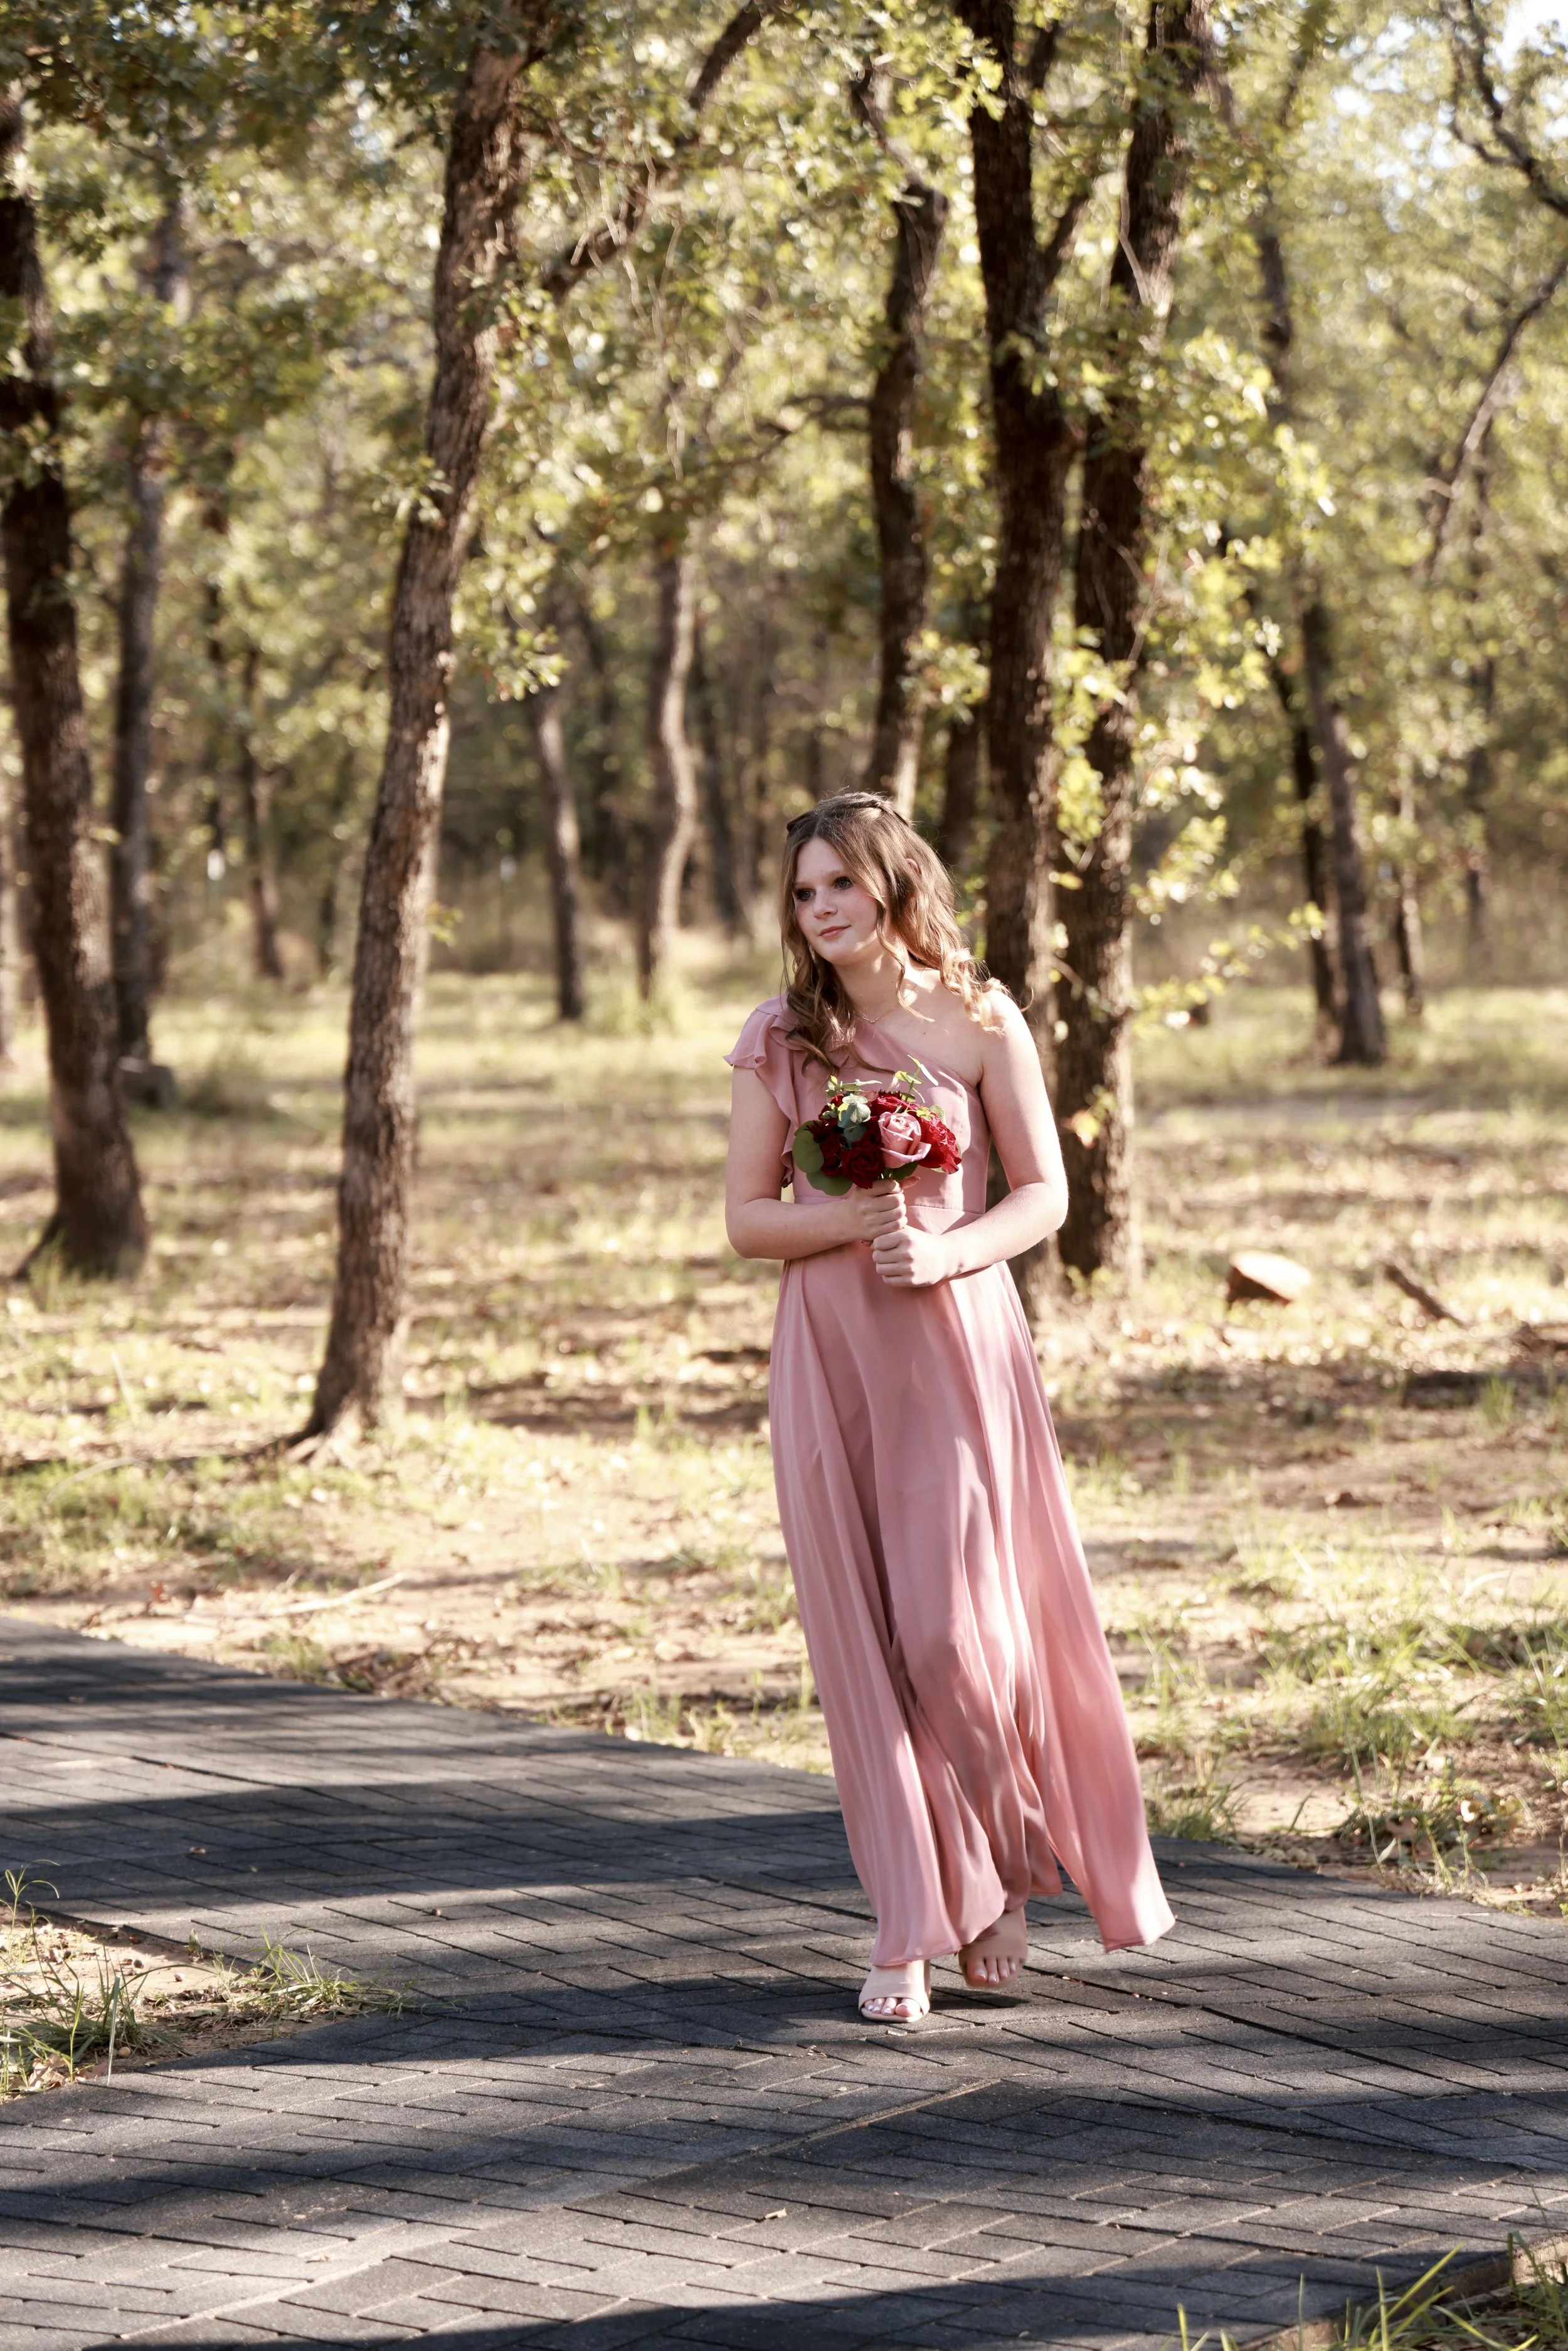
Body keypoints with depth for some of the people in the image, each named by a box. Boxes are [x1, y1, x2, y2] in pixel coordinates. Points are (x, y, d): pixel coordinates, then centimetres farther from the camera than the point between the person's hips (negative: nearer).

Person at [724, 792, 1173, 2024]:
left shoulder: (979, 1022, -2)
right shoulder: (779, 1037, 4)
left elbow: (1045, 1194, 1)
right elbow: (747, 1218, 5)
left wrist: (948, 1248, -17)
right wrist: (848, 1218, -13)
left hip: (956, 1346, -2)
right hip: (830, 1356, 2)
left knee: (956, 1628, -7)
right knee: (864, 1638, 1)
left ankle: (1005, 1863, 21)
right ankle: (908, 1928, 9)